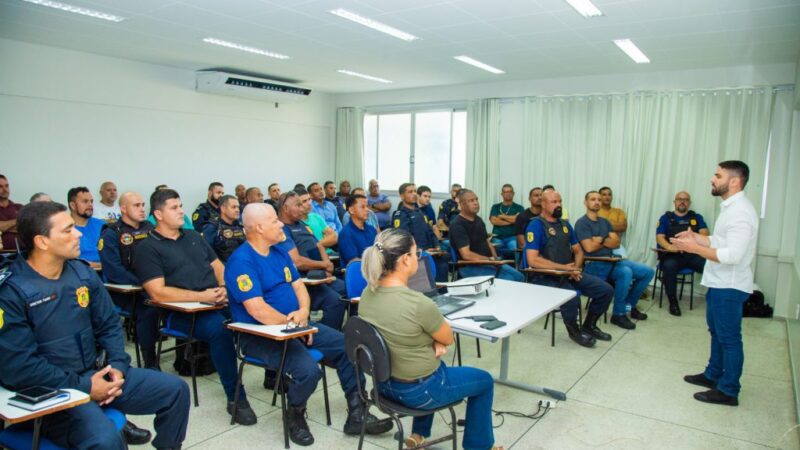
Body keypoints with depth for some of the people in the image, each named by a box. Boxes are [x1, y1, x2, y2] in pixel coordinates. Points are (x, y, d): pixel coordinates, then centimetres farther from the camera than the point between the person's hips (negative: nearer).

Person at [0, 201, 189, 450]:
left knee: (176, 389, 4)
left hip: (96, 374, 7)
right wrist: (83, 387, -18)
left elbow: (109, 324, 10)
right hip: (50, 392, -7)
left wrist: (118, 366, -7)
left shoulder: (83, 273, 5)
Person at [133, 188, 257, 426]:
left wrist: (225, 288, -1)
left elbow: (218, 267, 22)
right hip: (182, 311, -6)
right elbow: (158, 293, -9)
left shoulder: (194, 236, 22)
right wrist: (202, 296, -16)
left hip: (216, 302, 6)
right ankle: (235, 398, -24)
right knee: (218, 327, -35)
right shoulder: (148, 248, 2)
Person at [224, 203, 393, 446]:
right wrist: (291, 324, -15)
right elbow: (257, 310, -25)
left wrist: (303, 312, -11)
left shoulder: (279, 252, 11)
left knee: (347, 346, -2)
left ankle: (357, 413, 8)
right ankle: (295, 416, 2)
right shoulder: (241, 261, -18)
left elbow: (299, 286, 10)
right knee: (308, 370, -30)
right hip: (261, 335, -9)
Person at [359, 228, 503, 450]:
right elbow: (448, 338, -13)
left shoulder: (368, 292, -10)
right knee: (484, 381, 18)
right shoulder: (419, 303, -33)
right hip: (417, 389, -7)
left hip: (383, 381, 7)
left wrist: (434, 340, -7)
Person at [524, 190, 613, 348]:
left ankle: (589, 326, 19)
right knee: (572, 297, -35)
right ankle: (574, 330, -2)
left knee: (606, 290, -5)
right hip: (546, 277, -7)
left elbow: (578, 251, 19)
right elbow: (533, 260, -20)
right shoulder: (536, 225, -11)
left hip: (569, 274, 7)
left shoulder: (565, 225, 13)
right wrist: (564, 268, -20)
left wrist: (575, 268, -4)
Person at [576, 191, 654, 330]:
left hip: (611, 260, 8)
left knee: (648, 272, 1)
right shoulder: (581, 223, -6)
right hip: (593, 264, -8)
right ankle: (618, 314, -17)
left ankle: (629, 305, 17)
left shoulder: (605, 222, 18)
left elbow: (617, 243, 8)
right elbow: (589, 247, -16)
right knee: (626, 272, -33)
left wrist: (601, 240, -10)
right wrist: (608, 241, 1)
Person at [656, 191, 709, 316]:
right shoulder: (666, 218, 14)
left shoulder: (697, 217, 20)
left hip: (693, 254, 2)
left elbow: (705, 234, 3)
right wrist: (669, 246, -22)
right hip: (672, 255, -2)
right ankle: (673, 302, -20)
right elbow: (659, 237, 1)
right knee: (669, 266, -37)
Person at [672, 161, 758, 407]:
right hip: (719, 283, 10)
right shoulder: (730, 207, 10)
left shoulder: (740, 212, -23)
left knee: (729, 338, 1)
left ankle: (728, 391, 13)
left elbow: (732, 255, -28)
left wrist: (694, 248, -23)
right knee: (716, 332, 21)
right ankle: (713, 375, 35)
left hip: (729, 286, -10)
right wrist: (696, 236, 5)